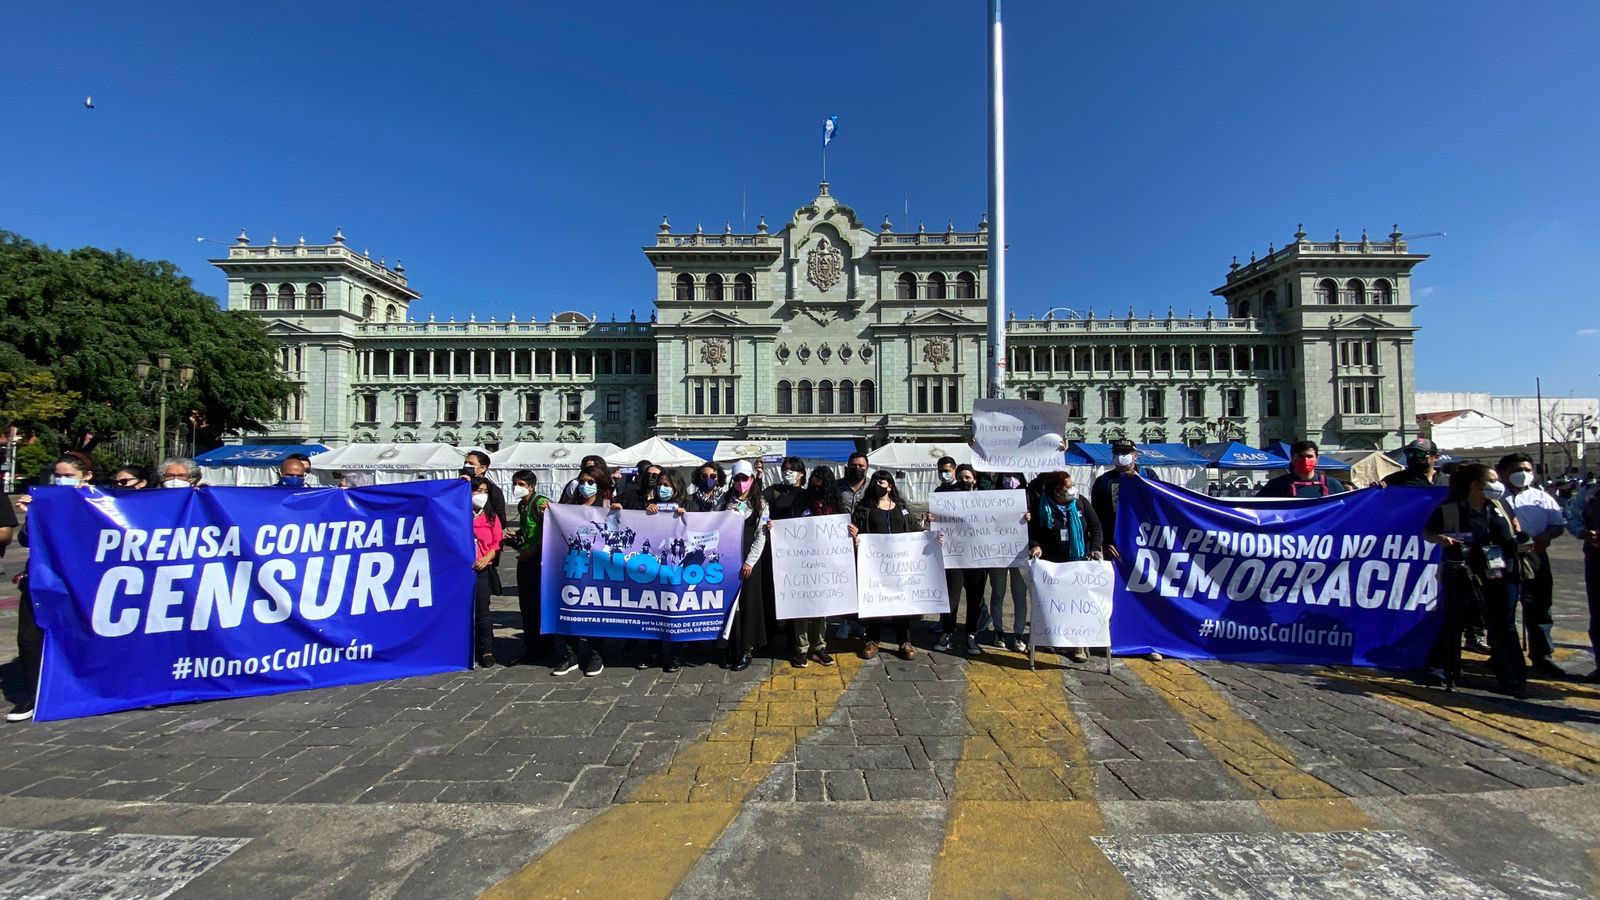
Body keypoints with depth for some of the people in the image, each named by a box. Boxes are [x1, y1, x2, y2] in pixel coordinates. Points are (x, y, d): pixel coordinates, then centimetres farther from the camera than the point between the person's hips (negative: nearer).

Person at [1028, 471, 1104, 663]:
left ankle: (1078, 645, 4)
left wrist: (1095, 548, -11)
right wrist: (1035, 545, -18)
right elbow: (1032, 531, 2)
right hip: (1052, 564, -1)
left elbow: (1095, 526, 3)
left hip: (1080, 561, 1)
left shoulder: (1081, 502, 0)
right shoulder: (1041, 507, -4)